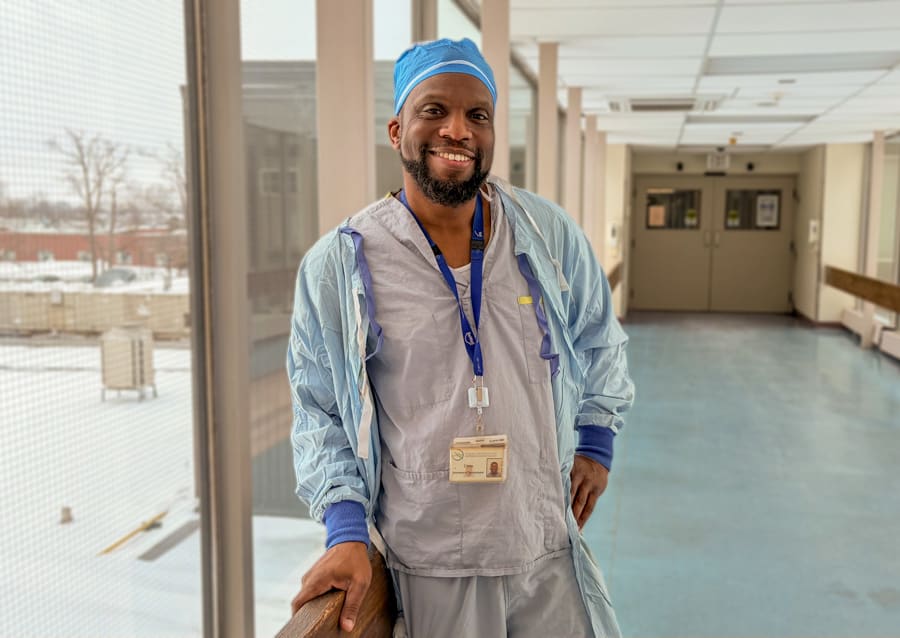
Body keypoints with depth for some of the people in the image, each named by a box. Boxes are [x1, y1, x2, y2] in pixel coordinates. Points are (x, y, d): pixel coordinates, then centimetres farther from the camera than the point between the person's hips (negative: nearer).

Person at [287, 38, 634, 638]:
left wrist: (596, 442, 14)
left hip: (549, 548, 2)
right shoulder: (338, 266, -9)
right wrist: (346, 531, -10)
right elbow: (320, 412, -1)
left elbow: (600, 340, 15)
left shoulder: (549, 234, -3)